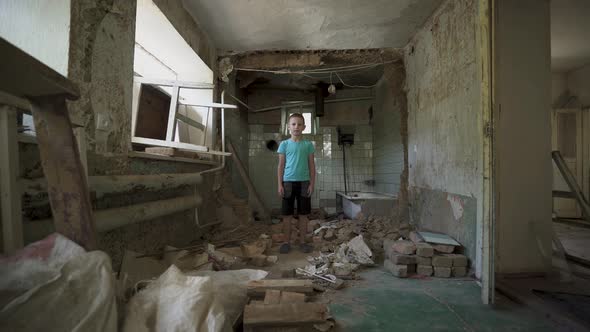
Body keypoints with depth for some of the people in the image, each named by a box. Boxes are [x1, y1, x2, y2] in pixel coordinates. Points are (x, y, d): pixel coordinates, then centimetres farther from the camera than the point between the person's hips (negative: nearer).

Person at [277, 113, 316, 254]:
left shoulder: (308, 144, 4)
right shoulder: (284, 144, 3)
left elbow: (312, 165, 5)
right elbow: (281, 165, 3)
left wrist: (312, 183, -1)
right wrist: (280, 184, -2)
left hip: (304, 182, 1)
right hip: (288, 182, 0)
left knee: (303, 214, 7)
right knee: (287, 214, 5)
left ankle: (302, 241, 19)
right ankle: (287, 242, 17)